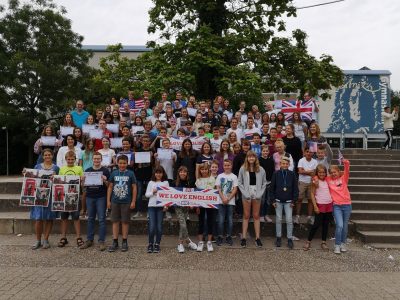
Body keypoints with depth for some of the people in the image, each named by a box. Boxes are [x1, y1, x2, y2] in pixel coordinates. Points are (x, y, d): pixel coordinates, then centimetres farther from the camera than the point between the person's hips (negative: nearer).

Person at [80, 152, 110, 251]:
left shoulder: (105, 171, 1)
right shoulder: (87, 170, 11)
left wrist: (105, 181, -19)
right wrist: (83, 180, -7)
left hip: (101, 197, -3)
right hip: (90, 197, 3)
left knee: (101, 219, -1)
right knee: (90, 219, 11)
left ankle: (101, 241, 5)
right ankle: (89, 240, 20)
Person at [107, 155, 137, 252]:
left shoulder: (130, 174, -2)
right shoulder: (114, 173, 3)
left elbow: (134, 188, 0)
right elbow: (110, 187, 8)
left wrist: (133, 201, -4)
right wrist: (108, 200, 4)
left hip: (126, 202, -2)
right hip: (115, 201, 2)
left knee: (125, 222, 6)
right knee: (115, 221, 6)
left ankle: (124, 242, 17)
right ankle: (115, 242, 15)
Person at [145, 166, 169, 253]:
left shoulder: (166, 182, 6)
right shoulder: (151, 182, 9)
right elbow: (146, 194, 9)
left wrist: (166, 205, -8)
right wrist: (153, 192, -9)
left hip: (161, 206, 0)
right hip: (152, 206, 1)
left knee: (159, 226, 1)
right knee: (152, 227, -5)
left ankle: (157, 244, 14)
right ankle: (150, 244, 12)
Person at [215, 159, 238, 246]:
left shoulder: (234, 177, 3)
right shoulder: (220, 176, 7)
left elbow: (235, 189, -1)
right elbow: (218, 188, 2)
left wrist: (228, 199, -11)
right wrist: (223, 198, -10)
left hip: (230, 201, 0)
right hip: (221, 201, 0)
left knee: (230, 220, 3)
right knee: (221, 220, -1)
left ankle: (229, 237, 14)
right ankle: (220, 237, 9)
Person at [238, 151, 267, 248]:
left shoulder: (261, 169, 2)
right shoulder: (243, 169, -1)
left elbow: (264, 183, 4)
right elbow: (239, 182, -2)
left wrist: (260, 193, -6)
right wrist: (245, 193, -9)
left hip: (257, 195, 1)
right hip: (246, 195, -1)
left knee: (256, 216, 9)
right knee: (246, 216, 5)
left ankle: (257, 238, 14)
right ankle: (244, 238, 10)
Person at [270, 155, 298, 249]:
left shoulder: (292, 174, -2)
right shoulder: (276, 174, -2)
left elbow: (295, 188, 2)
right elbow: (272, 188, 1)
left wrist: (293, 200, -2)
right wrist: (273, 200, -2)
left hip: (288, 201, 0)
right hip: (278, 201, 1)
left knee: (289, 220, -1)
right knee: (278, 219, 8)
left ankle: (290, 239, 11)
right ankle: (278, 237, 20)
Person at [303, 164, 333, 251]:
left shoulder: (327, 180, 7)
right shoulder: (315, 181, -6)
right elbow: (312, 194, -7)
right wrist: (315, 206, -12)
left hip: (329, 205, 5)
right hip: (320, 205, -5)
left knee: (326, 224, 10)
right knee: (317, 224, -5)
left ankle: (324, 242, 19)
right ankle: (308, 241, 7)